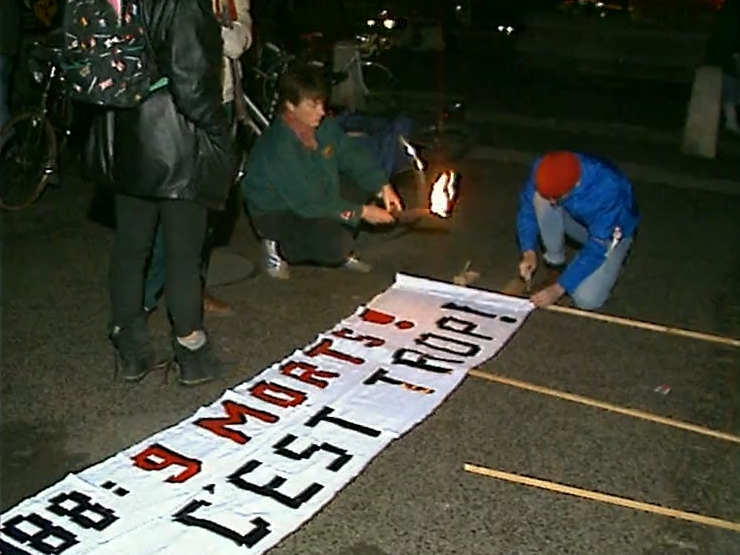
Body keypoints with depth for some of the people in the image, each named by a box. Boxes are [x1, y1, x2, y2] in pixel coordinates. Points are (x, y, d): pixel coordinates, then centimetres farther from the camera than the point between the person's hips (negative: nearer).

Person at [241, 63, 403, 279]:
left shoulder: (324, 125, -11)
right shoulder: (278, 148, -32)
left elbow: (353, 154, 2)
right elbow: (308, 203, -30)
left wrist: (383, 187, -13)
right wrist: (361, 212, -26)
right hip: (277, 212, -8)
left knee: (367, 183, -4)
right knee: (336, 244, -30)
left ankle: (341, 252, 8)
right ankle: (279, 247, -1)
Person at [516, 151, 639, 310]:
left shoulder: (608, 189, -40)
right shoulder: (543, 169, -29)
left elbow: (597, 246, -33)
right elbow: (527, 207, -12)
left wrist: (559, 288, -34)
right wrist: (529, 252, -26)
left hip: (611, 231, -4)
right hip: (577, 220, 4)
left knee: (586, 299, -23)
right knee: (540, 199, -29)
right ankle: (555, 264, -7)